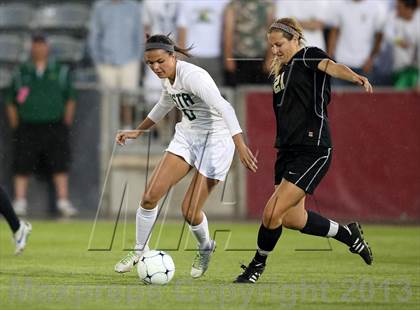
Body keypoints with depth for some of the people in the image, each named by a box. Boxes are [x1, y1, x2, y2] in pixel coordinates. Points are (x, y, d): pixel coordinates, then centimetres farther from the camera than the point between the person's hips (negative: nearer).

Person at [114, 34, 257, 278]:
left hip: (214, 140, -7)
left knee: (190, 211, -7)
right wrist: (138, 131, 31)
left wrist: (240, 145, -45)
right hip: (186, 136, 7)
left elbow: (224, 108, -35)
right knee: (150, 196, -5)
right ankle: (140, 252, 13)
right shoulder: (167, 77, 1)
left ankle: (206, 248, 25)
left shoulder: (192, 76, -25)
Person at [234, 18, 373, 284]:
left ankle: (257, 266, 10)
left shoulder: (308, 56, -8)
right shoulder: (281, 71, 17)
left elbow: (331, 67, -29)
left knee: (273, 212, -11)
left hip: (312, 150, -9)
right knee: (293, 219, 10)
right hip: (288, 150, 9)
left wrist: (357, 78, -49)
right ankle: (348, 234, 31)